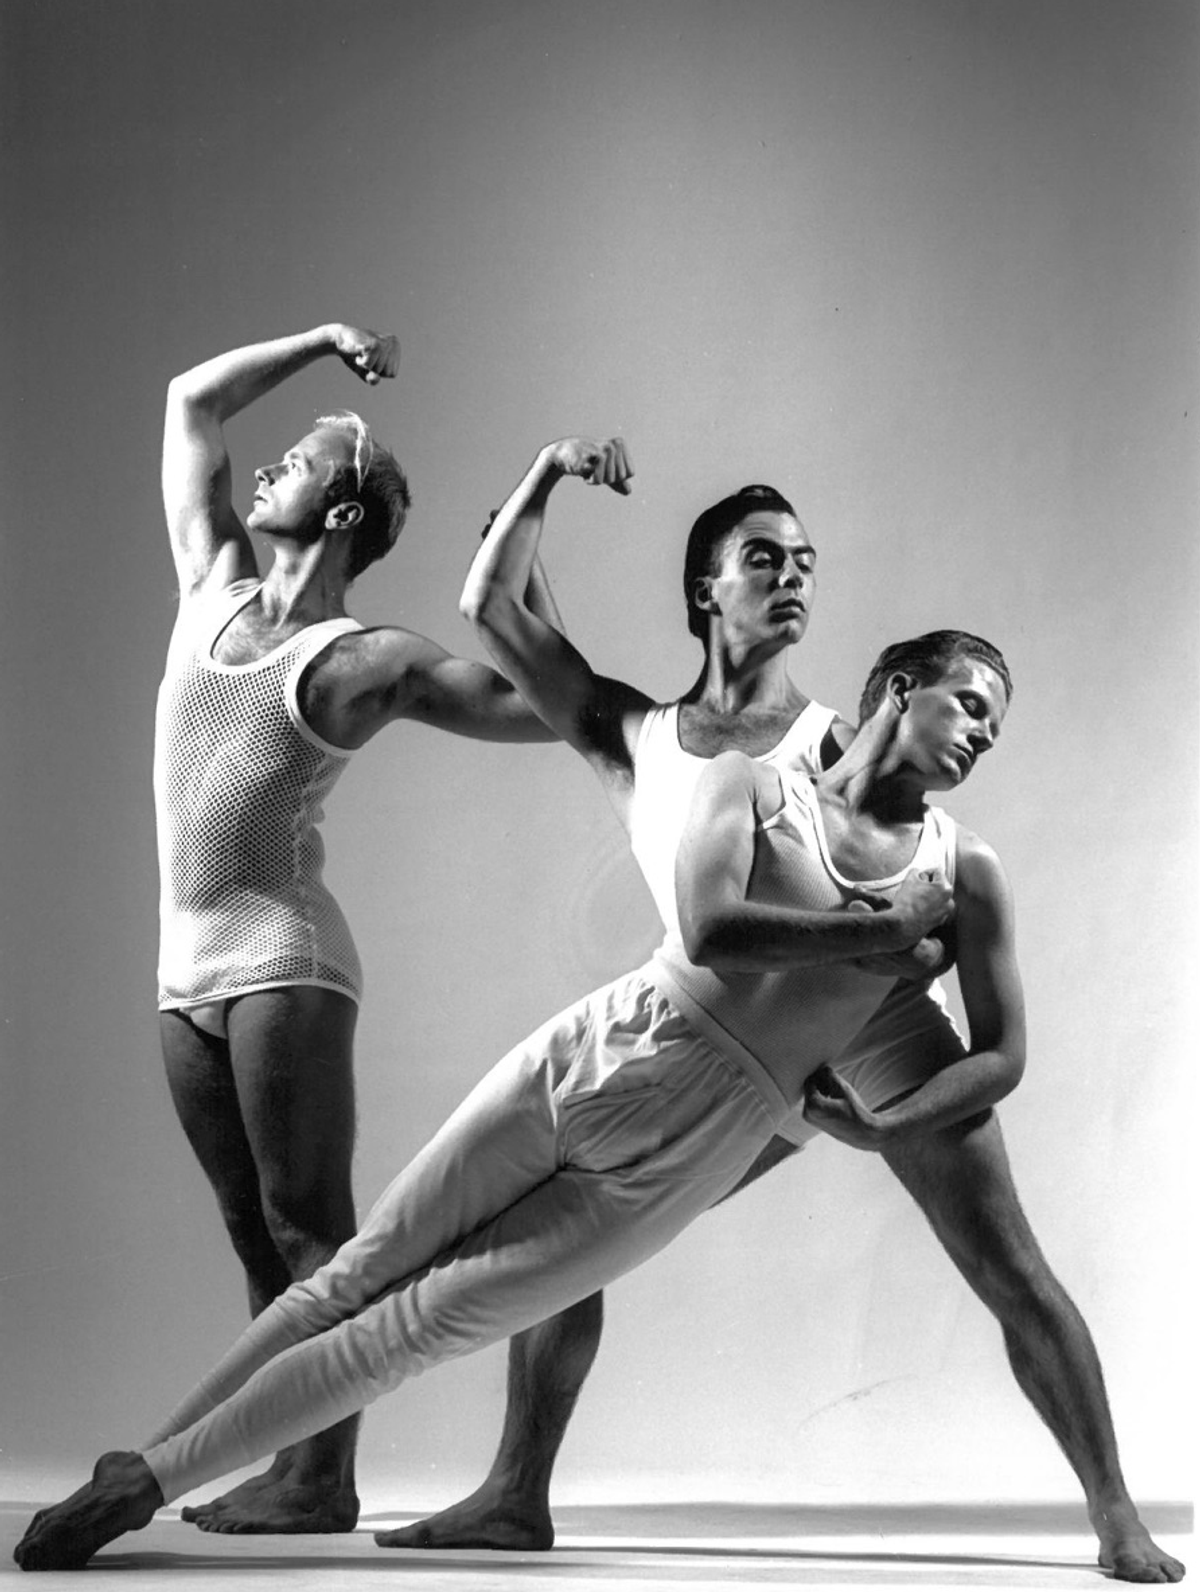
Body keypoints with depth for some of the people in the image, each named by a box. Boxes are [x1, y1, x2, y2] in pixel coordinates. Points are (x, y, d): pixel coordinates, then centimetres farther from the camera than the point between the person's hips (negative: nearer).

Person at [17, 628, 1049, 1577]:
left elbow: (1001, 1057, 4)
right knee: (355, 1278, 4)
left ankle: (143, 1486, 8)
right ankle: (137, 1467, 19)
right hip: (584, 1060, 0)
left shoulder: (965, 875, 5)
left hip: (668, 1170, 0)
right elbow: (709, 932, -15)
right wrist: (887, 930, -10)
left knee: (409, 1331, -1)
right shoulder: (752, 787, 3)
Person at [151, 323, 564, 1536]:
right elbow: (190, 399, 21)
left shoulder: (372, 659, -2)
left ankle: (321, 1482, -8)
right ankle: (280, 1474, 9)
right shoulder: (214, 592, 14)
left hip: (282, 959, -6)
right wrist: (318, 342, 17)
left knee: (309, 1226, -7)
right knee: (257, 1237, 6)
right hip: (185, 970, 6)